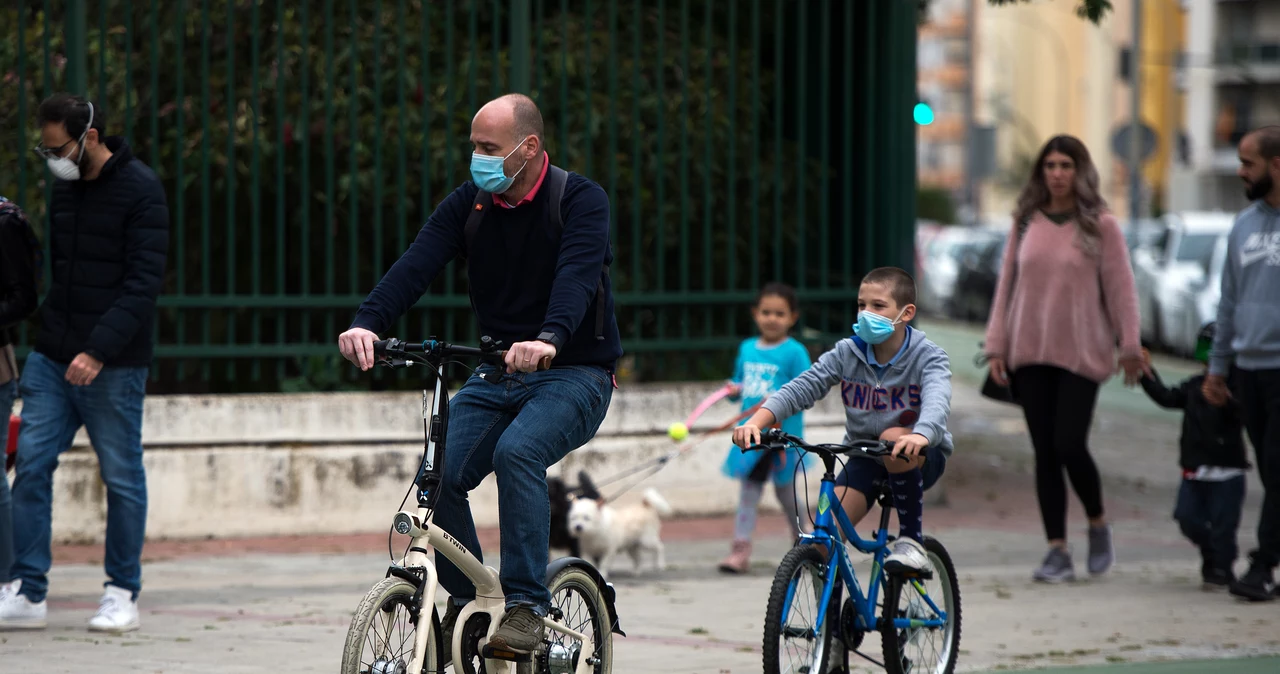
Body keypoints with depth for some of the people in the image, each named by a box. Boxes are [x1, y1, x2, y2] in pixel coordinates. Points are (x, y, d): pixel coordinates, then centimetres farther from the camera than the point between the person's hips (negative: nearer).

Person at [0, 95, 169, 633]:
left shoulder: (140, 190, -10)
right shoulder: (64, 189, 11)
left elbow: (144, 281, -16)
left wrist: (98, 351, -22)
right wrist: (50, 337, 10)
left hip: (113, 366, -6)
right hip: (51, 359, 6)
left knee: (121, 477, 2)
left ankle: (122, 595, 12)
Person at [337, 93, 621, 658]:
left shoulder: (581, 201, -11)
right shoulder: (467, 205, 2)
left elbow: (578, 274, -29)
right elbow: (415, 266, -13)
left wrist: (547, 339, -49)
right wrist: (367, 323, -32)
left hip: (574, 373, -5)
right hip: (497, 375, 5)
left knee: (517, 451, -33)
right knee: (441, 472, -17)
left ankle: (525, 606, -27)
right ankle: (464, 604, 4)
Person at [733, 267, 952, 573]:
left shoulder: (928, 357, -15)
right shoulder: (847, 353, -5)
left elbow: (937, 401, -35)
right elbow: (800, 389, -14)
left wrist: (920, 435, -59)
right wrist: (755, 422, -32)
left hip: (921, 459, -3)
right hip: (864, 458, 3)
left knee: (894, 438, -38)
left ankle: (911, 540, -22)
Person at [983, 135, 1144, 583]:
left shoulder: (1100, 225, -1)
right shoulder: (1026, 223, 8)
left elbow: (1120, 289, -1)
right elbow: (1006, 286, 10)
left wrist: (1130, 346, -4)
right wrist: (996, 346, 6)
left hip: (1081, 354, -3)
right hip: (1030, 354, 4)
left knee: (1070, 446, -11)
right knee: (1045, 453, 2)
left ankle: (1098, 524, 16)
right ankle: (1058, 551, 6)